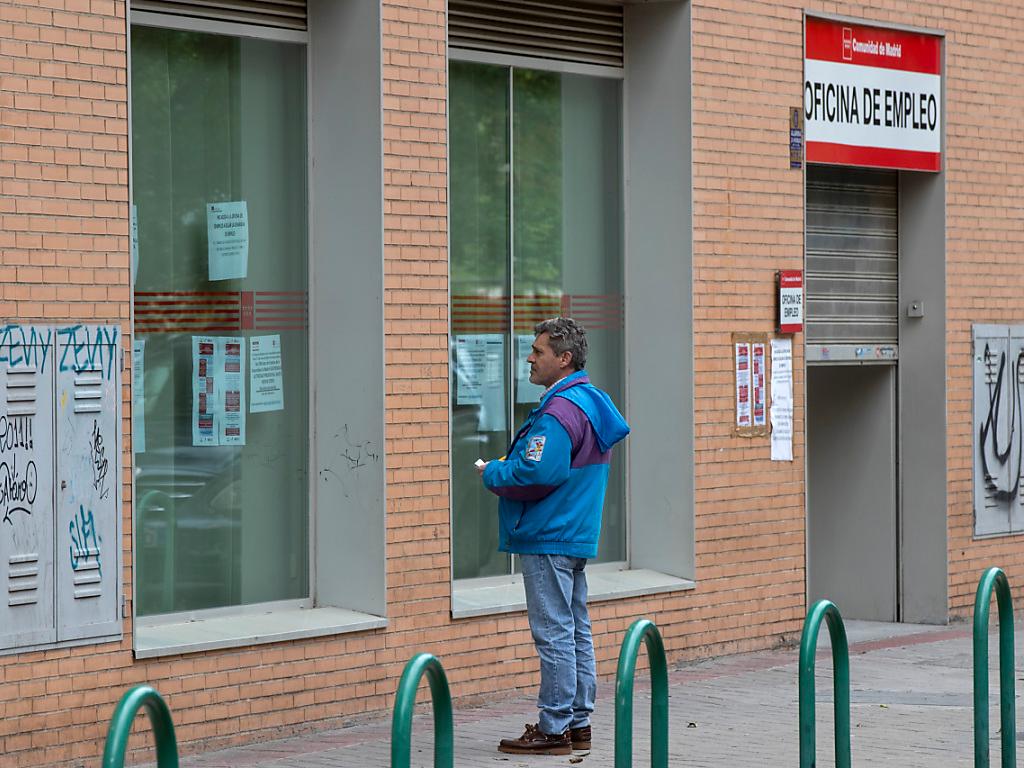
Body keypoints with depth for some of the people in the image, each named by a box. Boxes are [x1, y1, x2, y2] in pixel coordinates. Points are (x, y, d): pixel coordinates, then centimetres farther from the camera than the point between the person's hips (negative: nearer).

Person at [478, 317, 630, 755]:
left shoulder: (559, 412, -19)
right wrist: (503, 470, 13)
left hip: (548, 539, -11)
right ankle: (578, 723, 20)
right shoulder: (591, 402, 14)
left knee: (554, 634, -6)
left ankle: (554, 729, -2)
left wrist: (492, 474, -7)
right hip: (576, 536, 11)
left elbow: (535, 475, -26)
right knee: (576, 631, 14)